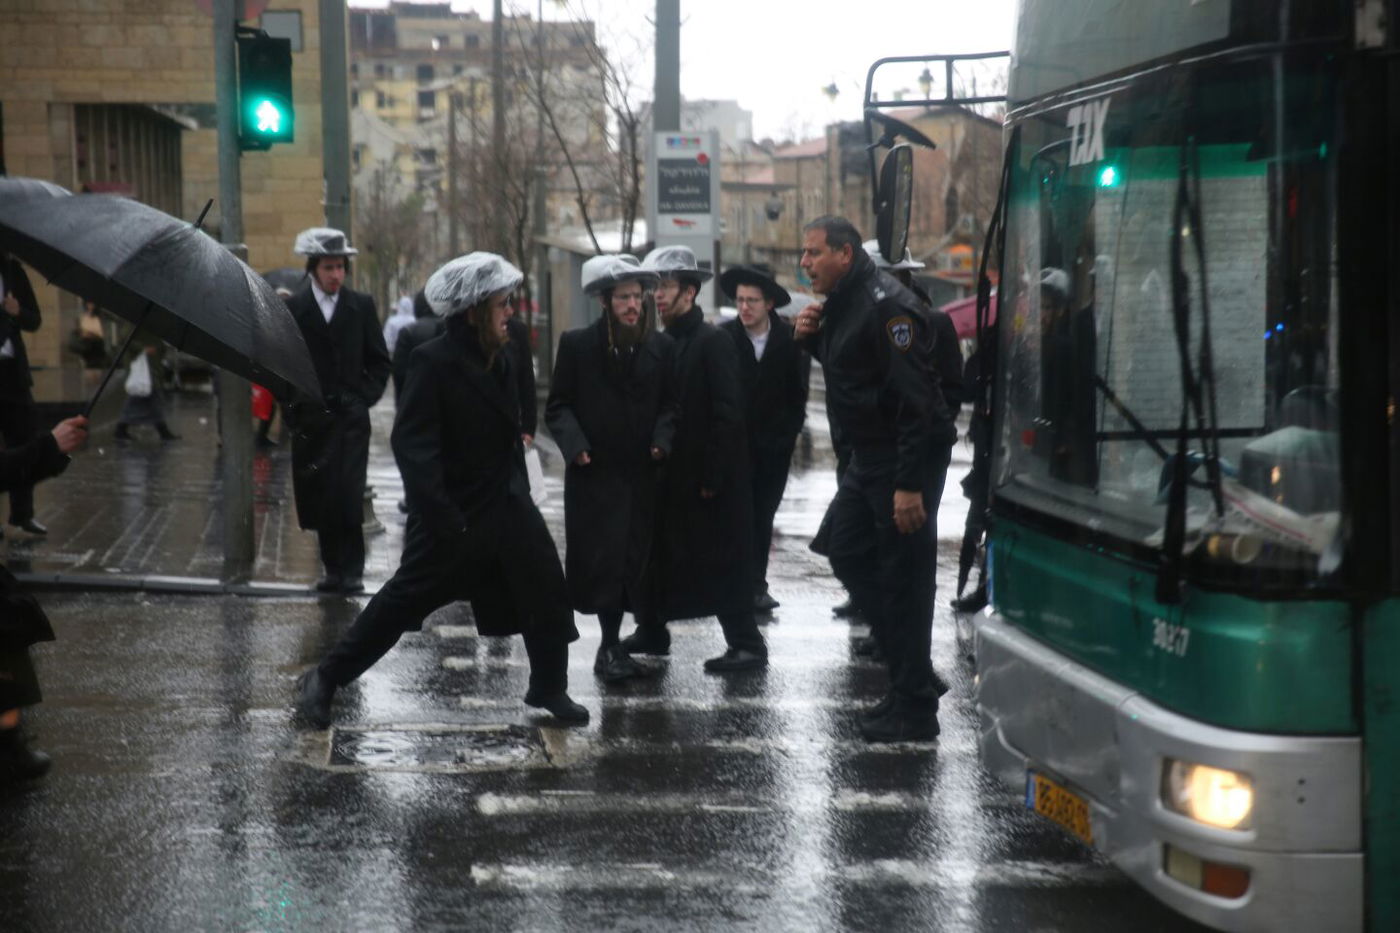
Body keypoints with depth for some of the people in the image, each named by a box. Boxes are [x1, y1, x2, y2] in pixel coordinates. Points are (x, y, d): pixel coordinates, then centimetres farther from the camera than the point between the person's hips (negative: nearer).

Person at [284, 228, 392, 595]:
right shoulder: (294, 308, 2)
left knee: (347, 495, -10)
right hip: (310, 418, 1)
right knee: (319, 498, 2)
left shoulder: (361, 306, 5)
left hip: (350, 416, -1)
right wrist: (293, 402, -2)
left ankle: (351, 569, -4)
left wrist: (366, 396, 0)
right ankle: (333, 568, 13)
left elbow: (380, 360, 11)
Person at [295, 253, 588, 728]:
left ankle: (549, 689, 23)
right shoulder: (433, 362, -17)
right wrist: (441, 519, -26)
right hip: (455, 515, -7)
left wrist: (519, 492, 16)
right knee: (404, 599, -1)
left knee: (550, 594, 6)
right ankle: (324, 680, 11)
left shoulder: (501, 360, 6)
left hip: (507, 506, 7)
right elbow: (412, 444, -21)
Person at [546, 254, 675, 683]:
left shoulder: (660, 347, 5)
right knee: (603, 561, -6)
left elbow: (669, 404, 10)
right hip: (594, 472, -3)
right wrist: (575, 445, -15)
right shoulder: (577, 344, -1)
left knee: (636, 560, 3)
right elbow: (558, 406, 1)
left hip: (642, 472, 3)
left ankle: (611, 646, 15)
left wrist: (662, 439, -8)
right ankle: (610, 645, 1)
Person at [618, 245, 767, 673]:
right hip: (673, 476, 8)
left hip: (709, 479, -8)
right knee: (656, 553, 13)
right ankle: (651, 632, 27)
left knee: (722, 562, -3)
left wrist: (712, 478, -19)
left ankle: (747, 645, 4)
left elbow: (728, 416, -17)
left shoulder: (713, 342, -12)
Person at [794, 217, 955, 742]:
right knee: (849, 553, 16)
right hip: (867, 457, 10)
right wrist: (814, 339, 3)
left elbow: (915, 397, -24)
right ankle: (912, 673, 24)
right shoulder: (840, 305, 11)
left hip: (904, 460, -10)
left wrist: (910, 485, -27)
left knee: (903, 579, -4)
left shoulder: (885, 305, -19)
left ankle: (915, 709, 5)